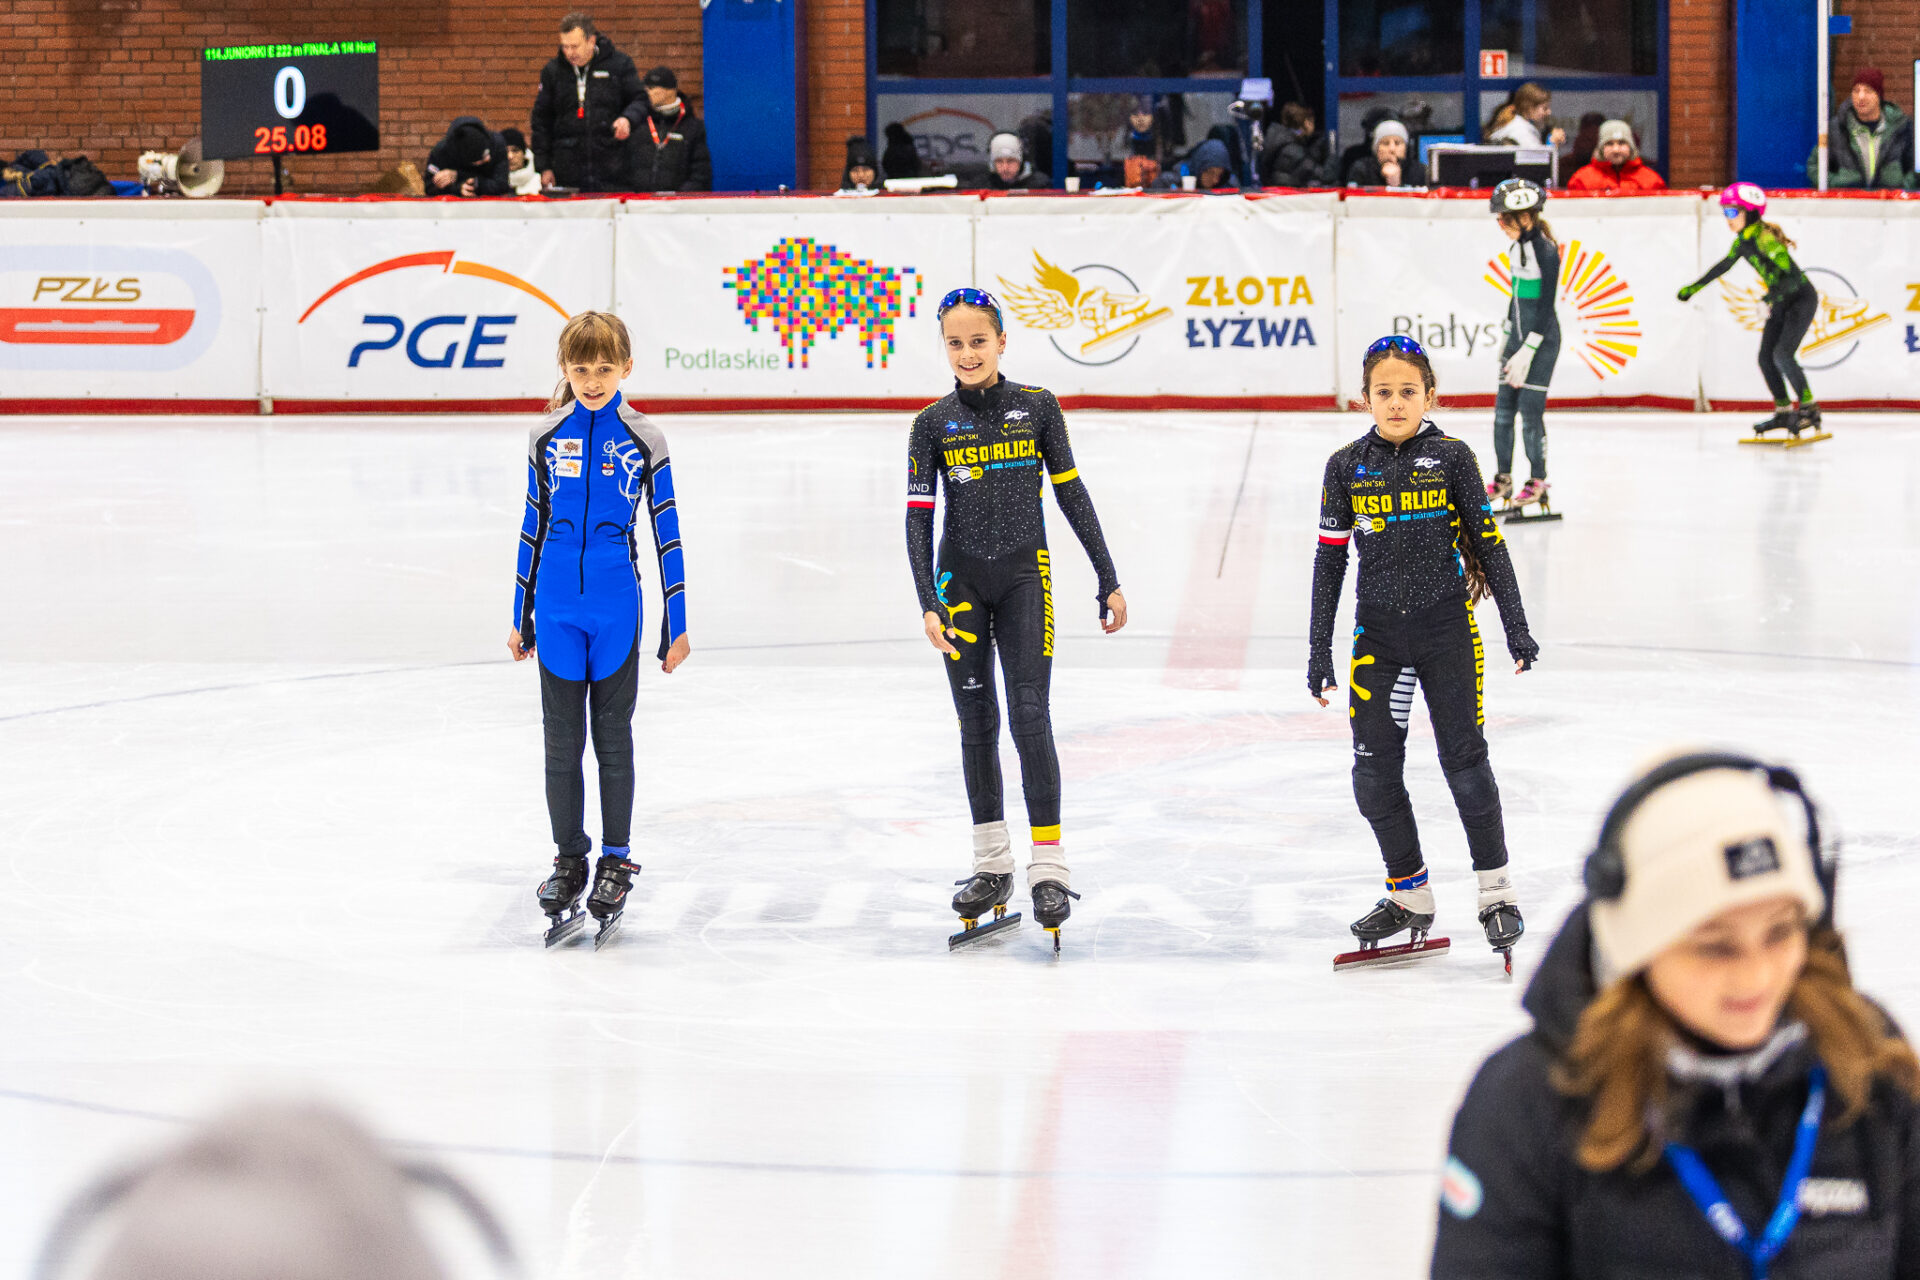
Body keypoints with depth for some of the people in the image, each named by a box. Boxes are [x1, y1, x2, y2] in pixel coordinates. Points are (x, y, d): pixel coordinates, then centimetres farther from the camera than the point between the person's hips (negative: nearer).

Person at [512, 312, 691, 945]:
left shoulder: (643, 441, -3)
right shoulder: (547, 438, 2)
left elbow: (667, 534, -1)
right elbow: (533, 528, 9)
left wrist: (676, 624, -2)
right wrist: (520, 615, 10)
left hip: (617, 608, -2)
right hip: (557, 608, 2)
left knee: (613, 737, 7)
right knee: (562, 739, 7)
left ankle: (616, 860, 17)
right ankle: (569, 859, 18)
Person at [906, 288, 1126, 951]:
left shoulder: (1037, 407, 0)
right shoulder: (933, 423, 0)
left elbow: (1072, 495, 5)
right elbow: (918, 517, -3)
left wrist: (1109, 580, 5)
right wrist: (929, 604, -13)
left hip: (1025, 574, -2)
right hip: (962, 579, 2)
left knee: (1029, 714, -10)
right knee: (976, 721, 7)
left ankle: (1049, 869, -10)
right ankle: (992, 865, 17)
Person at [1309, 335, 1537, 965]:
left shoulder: (1451, 458, -3)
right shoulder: (1347, 467, 2)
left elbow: (1489, 542, 1)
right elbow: (1330, 558, 6)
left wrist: (1516, 628, -1)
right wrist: (1319, 649, 5)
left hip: (1447, 624, -2)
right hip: (1378, 634, 2)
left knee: (1463, 759, -4)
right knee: (1374, 771, 0)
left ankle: (1496, 890, 9)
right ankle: (1409, 896, 15)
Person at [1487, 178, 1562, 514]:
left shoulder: (1546, 250, -18)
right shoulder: (1517, 247, 9)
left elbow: (1546, 307, -18)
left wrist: (1526, 352, -19)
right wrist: (1507, 336, 21)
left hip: (1542, 336, -8)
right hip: (1519, 332, 8)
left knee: (1530, 410, -6)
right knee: (1503, 408, 8)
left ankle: (1538, 483, 5)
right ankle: (1503, 479, 18)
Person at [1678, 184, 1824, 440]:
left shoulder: (1766, 238, -25)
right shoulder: (1742, 241, 2)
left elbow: (1790, 273, -33)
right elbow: (1724, 265, 20)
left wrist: (1770, 298, -45)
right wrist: (1695, 287, 26)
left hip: (1802, 297, -9)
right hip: (1781, 302, 9)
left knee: (1782, 354, -20)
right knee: (1766, 357, 4)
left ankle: (1809, 409, -13)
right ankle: (1783, 412, 13)